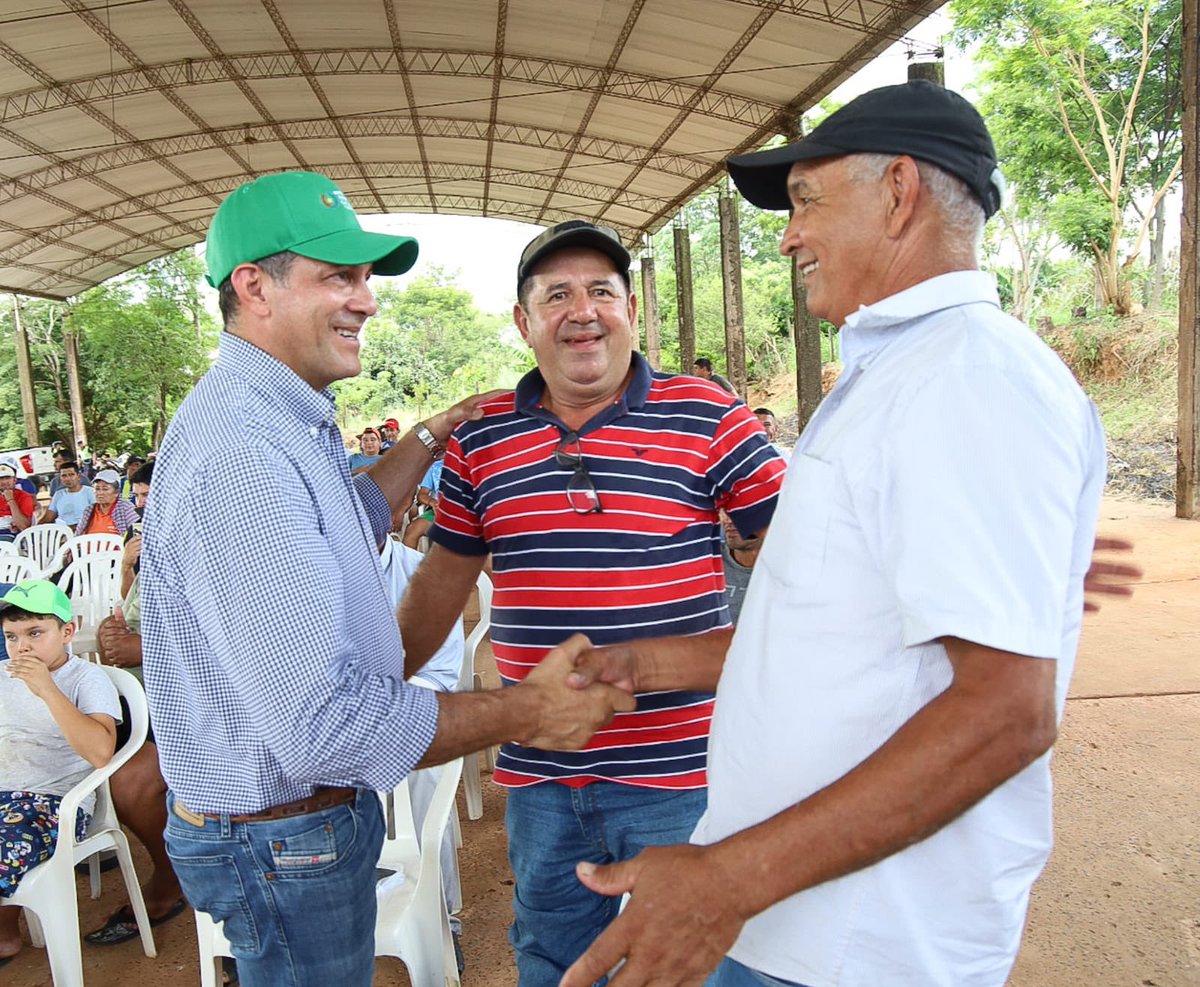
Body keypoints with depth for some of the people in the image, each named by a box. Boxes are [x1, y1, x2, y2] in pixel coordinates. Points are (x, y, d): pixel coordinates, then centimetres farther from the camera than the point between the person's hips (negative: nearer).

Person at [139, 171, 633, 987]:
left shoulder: (279, 423, 6)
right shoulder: (240, 448, -29)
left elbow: (350, 527, 26)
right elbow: (323, 725, -33)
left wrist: (432, 437, 18)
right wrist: (526, 711, -22)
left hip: (315, 817, 10)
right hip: (283, 843, -10)